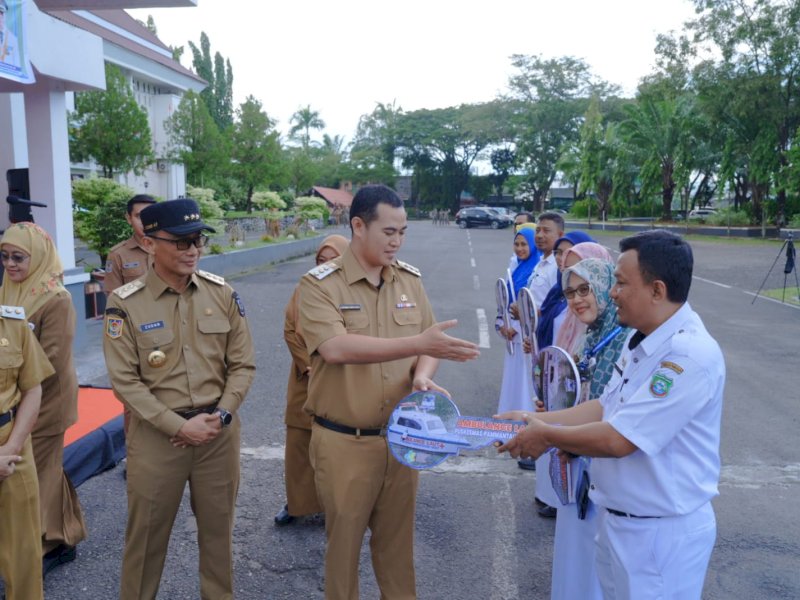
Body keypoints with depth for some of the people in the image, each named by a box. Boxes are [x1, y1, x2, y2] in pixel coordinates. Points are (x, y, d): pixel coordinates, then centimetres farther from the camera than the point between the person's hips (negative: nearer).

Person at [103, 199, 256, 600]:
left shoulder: (223, 294, -1)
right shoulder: (125, 303, -9)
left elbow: (242, 365, 2)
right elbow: (125, 381, -10)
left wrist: (220, 414, -11)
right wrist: (179, 426, -15)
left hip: (220, 432, 3)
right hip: (155, 435, -2)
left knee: (218, 527, 17)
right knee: (146, 532, 13)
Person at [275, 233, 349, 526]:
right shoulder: (304, 290, 3)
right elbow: (290, 330, 1)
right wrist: (309, 366, -9)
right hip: (305, 382, 3)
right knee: (298, 444, 10)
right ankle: (296, 502, 27)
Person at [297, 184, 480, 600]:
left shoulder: (410, 279, 3)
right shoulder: (319, 283, -13)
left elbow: (429, 343, 8)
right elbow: (335, 347, -28)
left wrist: (422, 375, -15)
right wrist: (417, 343, -32)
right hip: (343, 441, -4)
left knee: (398, 537, 20)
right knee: (344, 538, 15)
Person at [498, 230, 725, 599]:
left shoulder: (689, 355, -27)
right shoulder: (644, 341, 4)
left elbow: (617, 440, -27)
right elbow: (605, 407, 8)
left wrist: (546, 436, -14)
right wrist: (535, 420, 2)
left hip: (661, 533, -8)